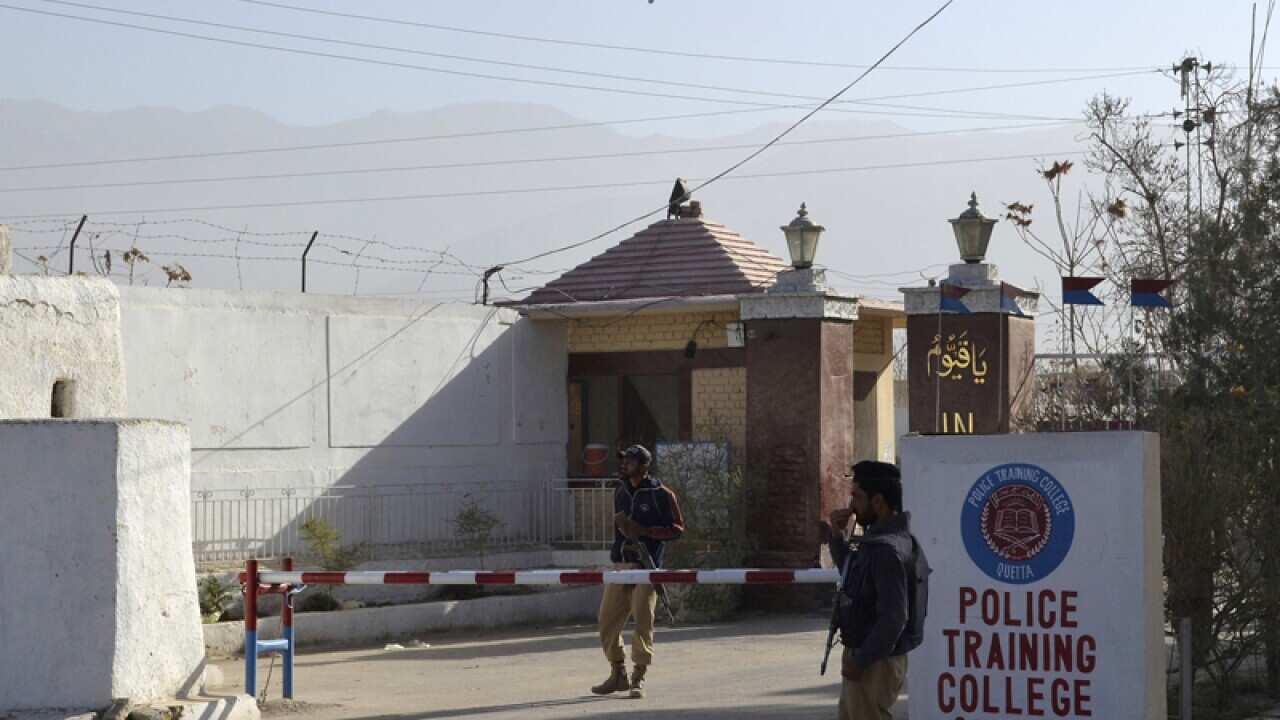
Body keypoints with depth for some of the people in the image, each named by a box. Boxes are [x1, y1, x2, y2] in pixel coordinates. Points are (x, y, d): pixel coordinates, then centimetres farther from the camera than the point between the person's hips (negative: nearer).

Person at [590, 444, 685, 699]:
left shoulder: (661, 494, -4)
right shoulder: (620, 492, 16)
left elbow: (677, 528, -6)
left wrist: (642, 530, -16)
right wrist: (623, 533, 11)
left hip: (646, 566, -7)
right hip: (619, 564, 7)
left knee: (642, 621, -9)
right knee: (608, 619, 5)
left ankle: (638, 678, 0)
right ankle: (618, 674, 19)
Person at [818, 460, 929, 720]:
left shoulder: (887, 549, -23)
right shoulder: (879, 540, 9)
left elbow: (894, 617, -27)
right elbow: (853, 576, 27)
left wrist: (860, 660, -21)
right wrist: (836, 538, 11)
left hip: (875, 663, -10)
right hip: (867, 656, 10)